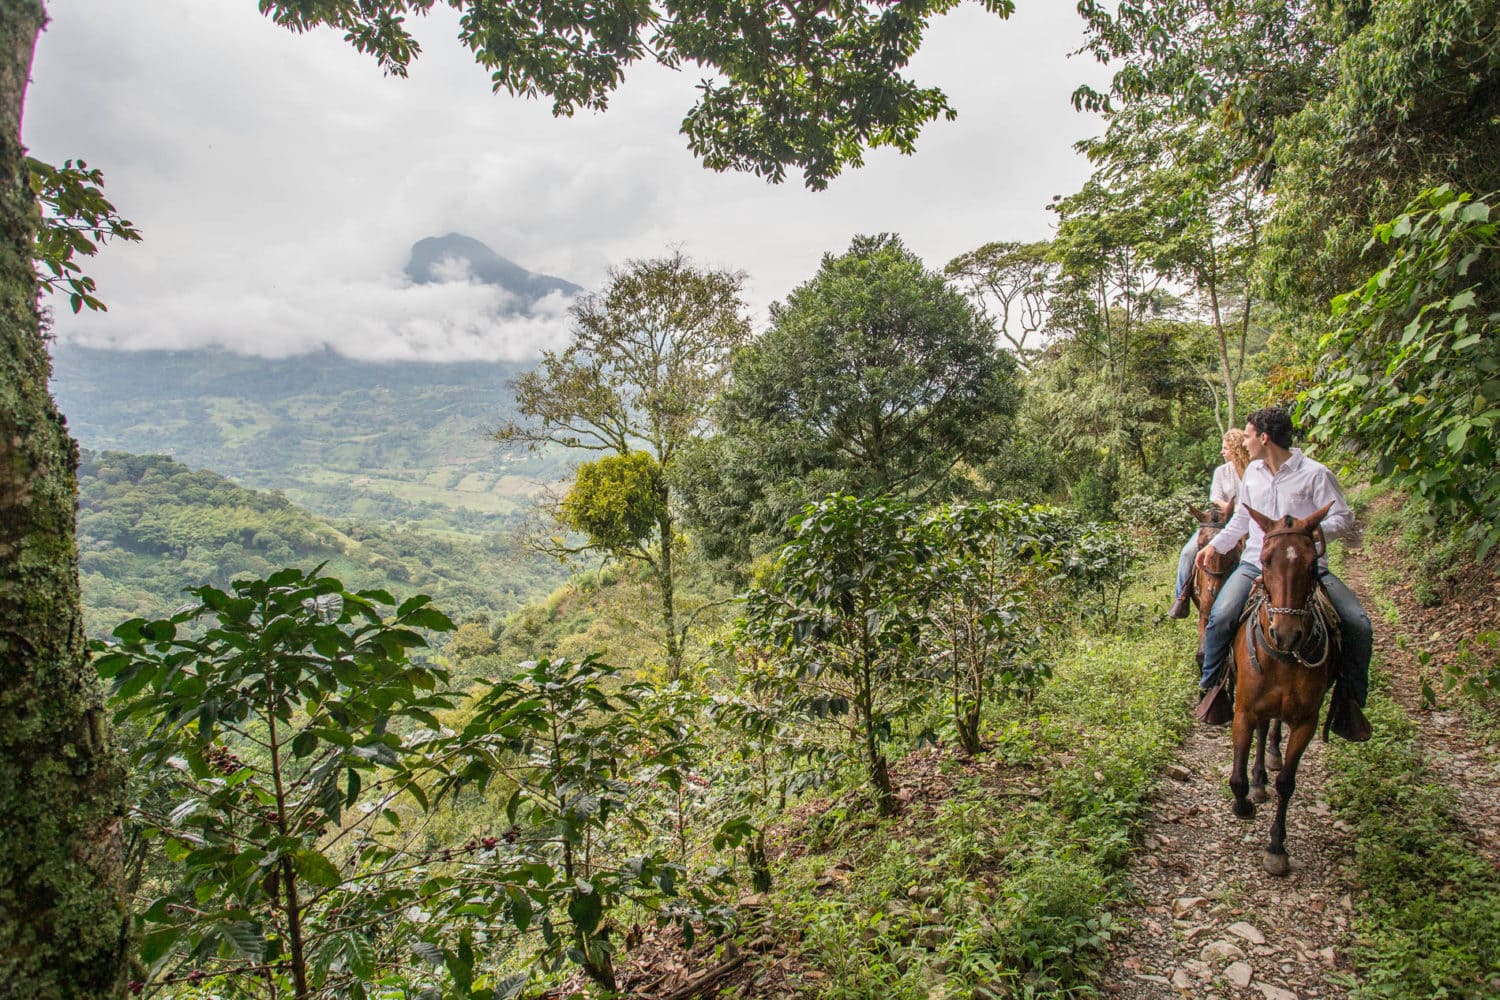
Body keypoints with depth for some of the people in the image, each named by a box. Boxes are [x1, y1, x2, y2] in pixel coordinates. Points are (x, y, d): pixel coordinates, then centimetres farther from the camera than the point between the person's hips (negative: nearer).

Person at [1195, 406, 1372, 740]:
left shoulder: (1315, 473, -5)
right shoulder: (1252, 472, 11)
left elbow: (1343, 518, -5)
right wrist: (1216, 544, 15)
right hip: (1257, 563, 2)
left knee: (1357, 624, -16)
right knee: (1221, 616, -23)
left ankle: (1349, 702, 5)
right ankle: (1210, 686, -3)